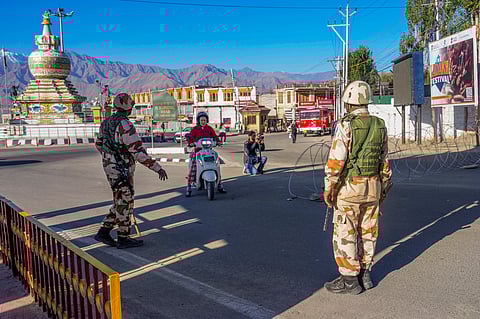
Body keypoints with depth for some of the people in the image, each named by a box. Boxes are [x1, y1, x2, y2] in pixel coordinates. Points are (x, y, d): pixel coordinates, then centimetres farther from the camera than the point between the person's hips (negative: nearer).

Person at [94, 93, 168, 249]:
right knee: (125, 203, 2)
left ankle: (104, 232, 19)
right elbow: (138, 152, -25)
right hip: (122, 171, -9)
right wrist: (157, 168, -22)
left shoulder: (106, 123, 8)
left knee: (121, 202, 17)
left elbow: (99, 144, 22)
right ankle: (123, 239, 12)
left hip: (110, 167, 9)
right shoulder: (125, 125, -21)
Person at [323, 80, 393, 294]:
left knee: (345, 234, 2)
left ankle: (349, 280, 7)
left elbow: (336, 161, -18)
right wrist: (383, 188, 18)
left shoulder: (346, 126, -15)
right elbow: (384, 161, 10)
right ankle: (365, 274, 24)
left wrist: (329, 189, -9)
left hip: (349, 187, -7)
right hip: (373, 187, 7)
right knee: (367, 231, 14)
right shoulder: (380, 126, 6)